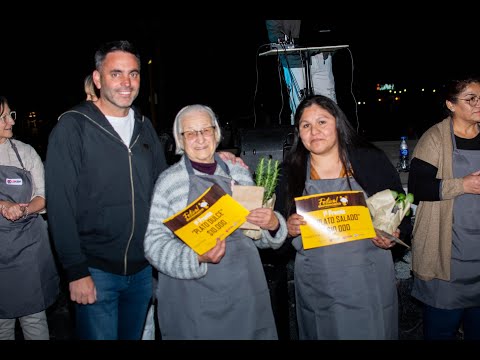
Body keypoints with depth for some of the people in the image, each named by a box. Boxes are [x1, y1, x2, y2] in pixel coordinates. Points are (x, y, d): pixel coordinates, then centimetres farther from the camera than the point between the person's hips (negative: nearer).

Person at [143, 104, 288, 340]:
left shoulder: (240, 174, 8)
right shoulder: (168, 181, -4)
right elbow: (155, 242, -8)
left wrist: (273, 225, -7)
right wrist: (197, 257, -24)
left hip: (247, 291, 4)